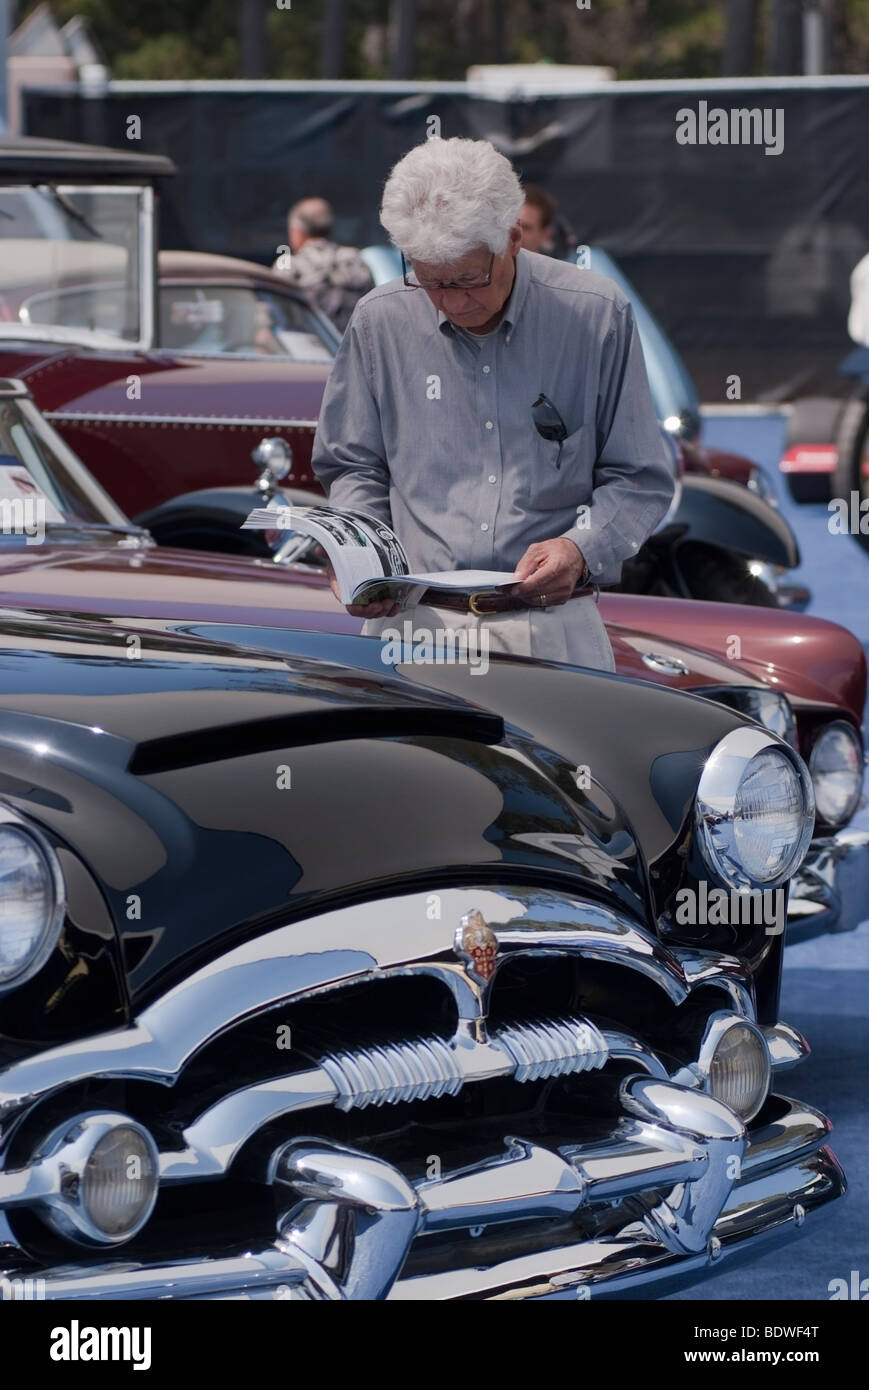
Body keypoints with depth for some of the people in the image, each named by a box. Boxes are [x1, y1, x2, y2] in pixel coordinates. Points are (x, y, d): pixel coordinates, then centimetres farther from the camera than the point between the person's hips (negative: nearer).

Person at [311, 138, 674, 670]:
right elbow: (353, 467, 19)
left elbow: (640, 480, 6)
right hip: (415, 622, 1)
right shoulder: (381, 321, 6)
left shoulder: (596, 316, 1)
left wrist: (580, 549, -13)